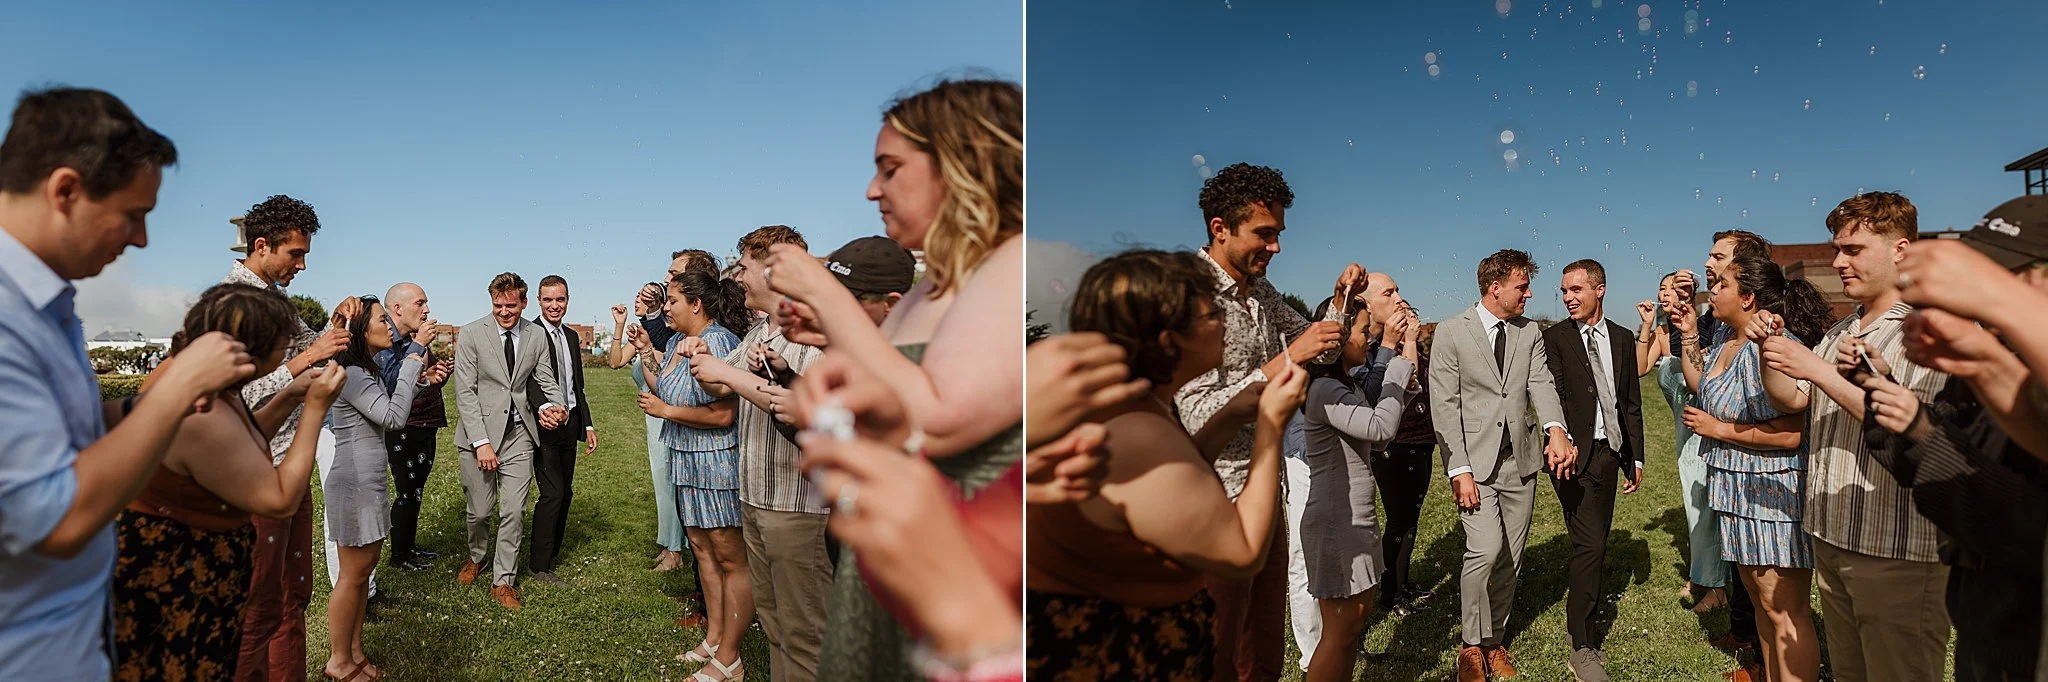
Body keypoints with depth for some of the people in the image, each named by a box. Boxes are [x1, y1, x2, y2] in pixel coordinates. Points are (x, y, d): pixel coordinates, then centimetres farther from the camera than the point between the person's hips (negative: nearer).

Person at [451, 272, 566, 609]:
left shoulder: (537, 335, 4)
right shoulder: (471, 334, -5)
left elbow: (546, 382, 9)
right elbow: (465, 392, -7)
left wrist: (549, 408, -15)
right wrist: (481, 442, -13)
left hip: (519, 433, 2)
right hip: (479, 433, -2)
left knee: (513, 511, 0)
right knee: (479, 510, 8)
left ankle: (503, 581, 13)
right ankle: (477, 557, 38)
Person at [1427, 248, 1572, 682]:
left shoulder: (1530, 333, 10)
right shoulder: (1452, 332, -4)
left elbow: (1542, 384, -4)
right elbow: (1444, 406, -8)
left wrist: (1556, 429, -26)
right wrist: (1459, 470, -15)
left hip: (1521, 463, 5)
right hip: (1474, 463, -5)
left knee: (1510, 560, 9)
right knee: (1486, 550, -18)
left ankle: (1495, 641, 27)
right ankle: (1471, 646, 1)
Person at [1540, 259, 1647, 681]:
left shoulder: (1623, 339, 10)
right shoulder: (1555, 338, -3)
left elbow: (1632, 403, 13)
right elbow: (1554, 396, -11)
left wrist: (1636, 457, 11)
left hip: (1610, 453, 5)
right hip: (1575, 454, -5)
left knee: (1595, 544, 10)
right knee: (1589, 545, -9)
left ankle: (1578, 620, 25)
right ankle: (1582, 648, -1)